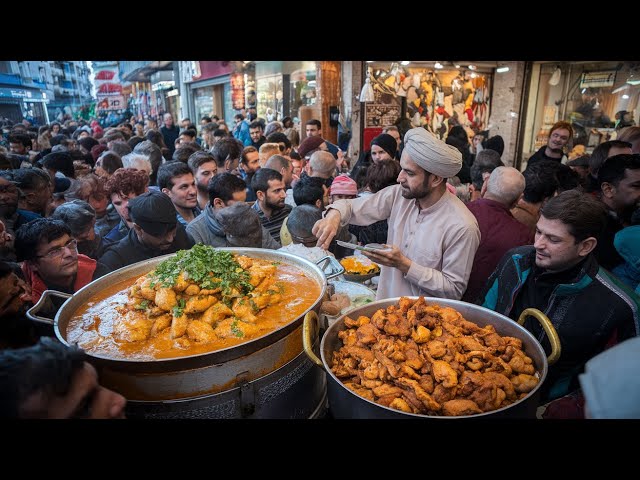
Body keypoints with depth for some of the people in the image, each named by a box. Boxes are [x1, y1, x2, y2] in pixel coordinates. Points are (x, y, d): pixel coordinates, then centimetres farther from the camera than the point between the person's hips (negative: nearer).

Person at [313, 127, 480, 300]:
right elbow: (353, 206, 2)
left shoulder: (462, 227, -19)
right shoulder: (398, 194, -5)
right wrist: (334, 214, -20)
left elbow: (454, 289, -14)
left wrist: (404, 265, -21)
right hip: (385, 304, 5)